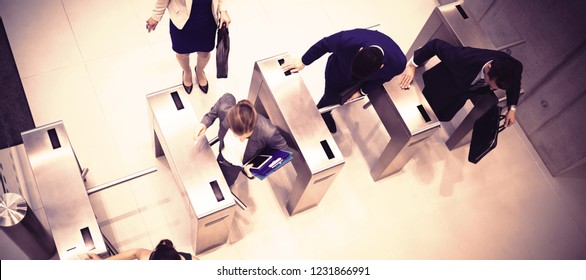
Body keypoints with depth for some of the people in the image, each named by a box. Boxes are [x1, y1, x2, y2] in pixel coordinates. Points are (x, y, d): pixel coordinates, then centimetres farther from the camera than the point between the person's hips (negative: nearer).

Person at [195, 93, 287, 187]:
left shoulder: (268, 131, -43)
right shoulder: (225, 110, -36)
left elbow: (282, 150, -20)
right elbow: (228, 97, -9)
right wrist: (205, 122, -14)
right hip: (223, 160, 3)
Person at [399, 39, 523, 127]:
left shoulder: (513, 68, -34)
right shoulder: (463, 58, -48)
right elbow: (436, 44, -32)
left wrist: (512, 108, -12)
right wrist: (412, 65, -31)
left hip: (466, 91, 4)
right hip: (448, 82, -4)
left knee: (443, 116, 19)